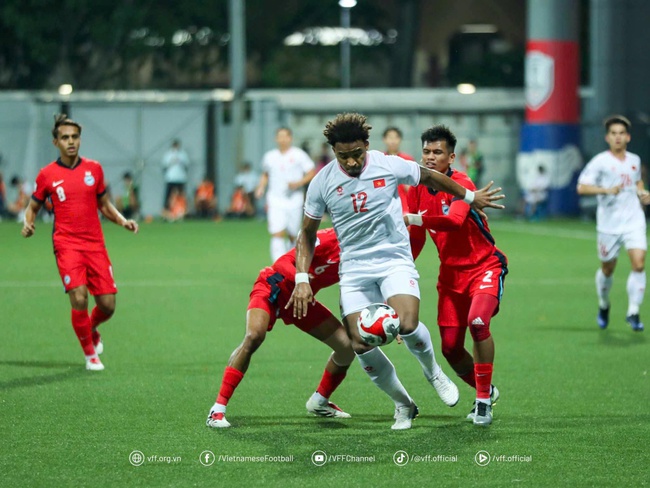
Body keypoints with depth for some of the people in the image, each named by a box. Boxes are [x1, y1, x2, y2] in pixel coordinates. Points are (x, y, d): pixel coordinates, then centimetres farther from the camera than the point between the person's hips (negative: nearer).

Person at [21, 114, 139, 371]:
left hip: (95, 245, 3)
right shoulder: (47, 174, 0)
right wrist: (28, 223, -10)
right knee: (79, 298, -19)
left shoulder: (94, 169, 7)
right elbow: (33, 207, 12)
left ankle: (91, 330, 35)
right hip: (66, 245, -3)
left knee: (108, 305, -1)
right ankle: (90, 354, 3)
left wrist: (122, 220, 1)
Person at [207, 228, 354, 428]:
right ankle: (217, 409, -28)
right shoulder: (328, 239, -24)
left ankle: (319, 402, 25)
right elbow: (283, 263, -25)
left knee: (347, 345, 0)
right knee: (254, 337, -32)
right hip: (273, 286, -7)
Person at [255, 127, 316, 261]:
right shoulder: (270, 156, 9)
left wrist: (299, 183, -15)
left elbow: (312, 173, 0)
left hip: (294, 200, -1)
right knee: (277, 235, -14)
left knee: (292, 236, 8)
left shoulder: (299, 155, -1)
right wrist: (261, 187, 6)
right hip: (275, 201, 1)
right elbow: (265, 174, 24)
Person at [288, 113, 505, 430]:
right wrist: (302, 278, -1)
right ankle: (403, 405, 12)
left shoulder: (389, 166, -7)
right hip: (354, 269, 2)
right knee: (360, 345, -11)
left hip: (395, 260, -2)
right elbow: (307, 234, 8)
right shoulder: (322, 182, -4)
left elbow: (429, 177, 13)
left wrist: (470, 197, 24)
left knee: (407, 325, -26)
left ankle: (432, 372, 9)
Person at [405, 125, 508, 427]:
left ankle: (483, 400, -17)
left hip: (484, 267, -6)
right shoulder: (418, 189, 3)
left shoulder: (460, 184, -18)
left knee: (478, 321, -30)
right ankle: (486, 392, 28)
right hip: (450, 274, 6)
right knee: (450, 348, 1)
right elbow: (416, 238, 15)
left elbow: (455, 220, -38)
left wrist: (414, 218, -42)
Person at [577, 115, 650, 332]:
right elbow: (582, 187, -15)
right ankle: (604, 306, 38)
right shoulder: (600, 161, -8)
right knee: (607, 269, 11)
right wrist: (606, 190, -28)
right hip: (609, 224, -3)